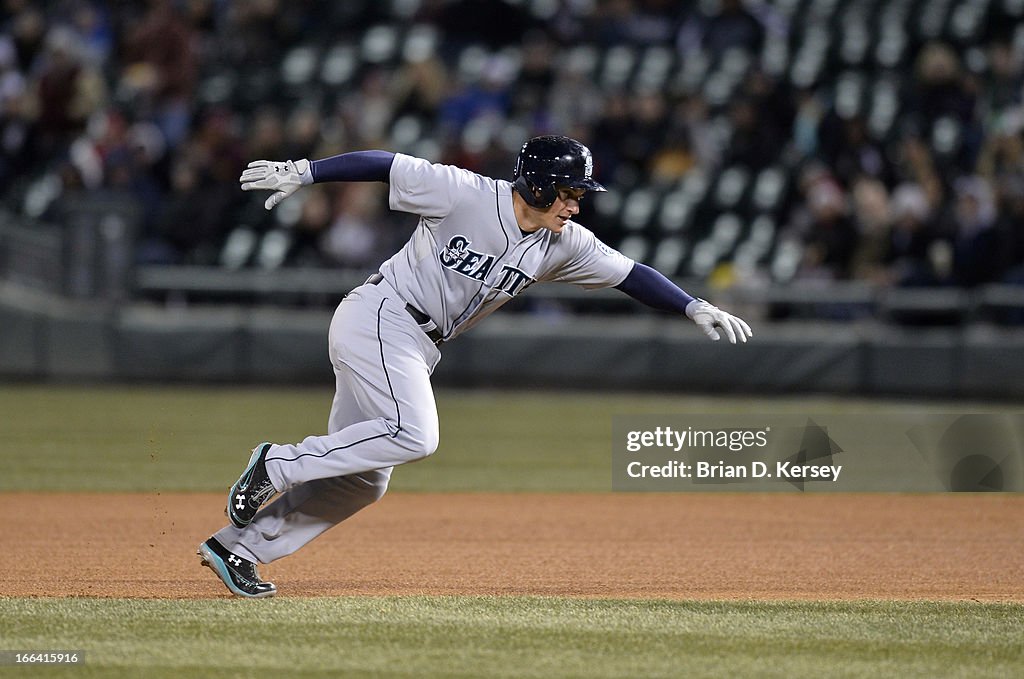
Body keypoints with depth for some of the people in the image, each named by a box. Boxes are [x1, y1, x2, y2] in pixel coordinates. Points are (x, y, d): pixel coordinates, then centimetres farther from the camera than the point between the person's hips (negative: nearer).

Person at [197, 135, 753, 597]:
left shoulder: (563, 245, 2)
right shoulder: (466, 195, -16)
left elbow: (630, 273, 4)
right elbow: (386, 164, -12)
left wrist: (694, 308, -7)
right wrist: (303, 172, -15)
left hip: (417, 348, 8)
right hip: (379, 319, -8)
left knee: (363, 480, 5)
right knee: (413, 435, -26)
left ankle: (238, 548, 10)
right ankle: (277, 463, -14)